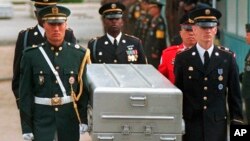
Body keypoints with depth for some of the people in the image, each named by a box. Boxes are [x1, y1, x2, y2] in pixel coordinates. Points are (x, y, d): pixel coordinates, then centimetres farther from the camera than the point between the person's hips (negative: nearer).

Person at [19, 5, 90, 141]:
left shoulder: (79, 54, 0)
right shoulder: (31, 55, -4)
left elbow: (85, 89, 5)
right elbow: (25, 93, -3)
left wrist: (83, 119, 0)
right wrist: (26, 127, -5)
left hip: (70, 119, 2)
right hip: (42, 119, -2)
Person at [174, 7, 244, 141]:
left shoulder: (228, 58, 3)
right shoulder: (182, 58, 2)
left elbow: (234, 92, 5)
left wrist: (236, 121, 1)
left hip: (217, 123, 0)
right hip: (190, 123, 0)